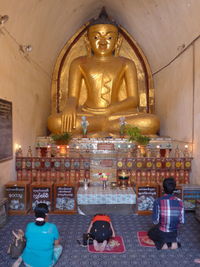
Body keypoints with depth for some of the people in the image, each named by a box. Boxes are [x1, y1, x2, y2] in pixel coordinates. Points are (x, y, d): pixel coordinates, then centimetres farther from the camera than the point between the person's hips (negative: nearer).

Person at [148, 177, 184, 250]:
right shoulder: (179, 201, -11)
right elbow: (181, 221, -4)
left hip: (161, 233, -3)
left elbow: (155, 221, -16)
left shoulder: (158, 201, -21)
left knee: (150, 232, 31)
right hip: (173, 233, 3)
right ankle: (174, 241, 7)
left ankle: (162, 243, 2)